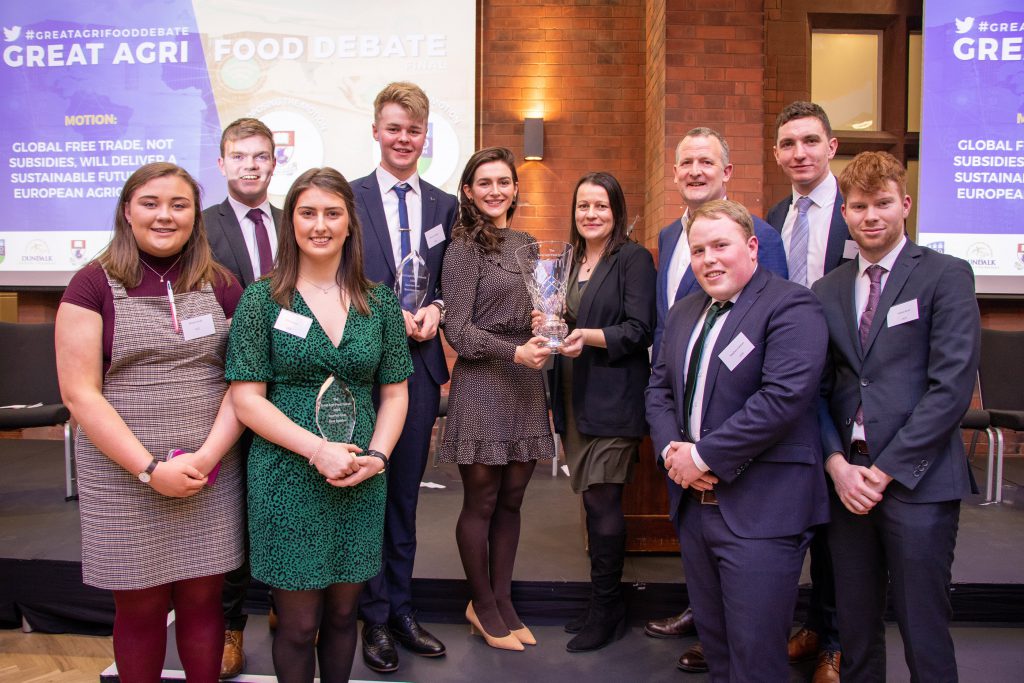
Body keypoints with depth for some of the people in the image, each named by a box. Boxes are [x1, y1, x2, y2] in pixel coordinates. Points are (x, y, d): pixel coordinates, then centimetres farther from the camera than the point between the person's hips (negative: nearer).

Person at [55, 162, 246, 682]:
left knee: (202, 598, 11)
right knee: (139, 607, 10)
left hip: (213, 474, 2)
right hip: (124, 477, -2)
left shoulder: (221, 286, 5)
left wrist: (207, 455, -12)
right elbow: (80, 392, -7)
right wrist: (151, 470, -14)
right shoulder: (94, 284, -2)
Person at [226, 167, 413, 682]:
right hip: (287, 479, -2)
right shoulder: (262, 299, -3)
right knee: (298, 623, 8)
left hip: (360, 482, 3)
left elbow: (395, 393, 7)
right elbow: (247, 399, -7)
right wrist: (318, 450, -17)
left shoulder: (379, 302, 5)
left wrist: (377, 455, -9)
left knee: (342, 614, 16)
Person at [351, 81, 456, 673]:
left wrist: (435, 309, -6)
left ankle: (401, 609, 27)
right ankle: (376, 617, 20)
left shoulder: (444, 205, 11)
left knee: (406, 494, 13)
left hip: (419, 360, 3)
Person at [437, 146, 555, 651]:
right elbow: (459, 332, -10)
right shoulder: (464, 249, -6)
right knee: (481, 501, 6)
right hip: (482, 383, -6)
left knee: (511, 500, 12)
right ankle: (482, 604, 24)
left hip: (526, 382, 6)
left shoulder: (526, 244, 13)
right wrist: (514, 353, -20)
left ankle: (501, 601, 27)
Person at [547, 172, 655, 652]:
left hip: (613, 397, -7)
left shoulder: (633, 258, -6)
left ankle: (606, 610, 11)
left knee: (603, 500, -4)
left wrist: (590, 336, -27)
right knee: (592, 500, 12)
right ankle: (603, 605, 24)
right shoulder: (570, 260, 15)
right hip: (575, 397, 7)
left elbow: (639, 329, -13)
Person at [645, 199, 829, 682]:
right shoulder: (684, 313, 15)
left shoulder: (791, 307, -10)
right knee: (713, 641, 19)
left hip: (760, 509, -7)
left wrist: (703, 456, -17)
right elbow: (659, 388, 15)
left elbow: (783, 398, -21)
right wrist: (671, 449, -4)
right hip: (694, 501, 7)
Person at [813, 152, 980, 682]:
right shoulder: (827, 291, 12)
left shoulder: (946, 276, -2)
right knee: (855, 631, 13)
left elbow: (952, 385, -10)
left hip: (916, 481, -4)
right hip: (847, 480, 4)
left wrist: (885, 470, -12)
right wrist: (837, 464, -5)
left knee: (924, 637, 4)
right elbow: (817, 389, 9)